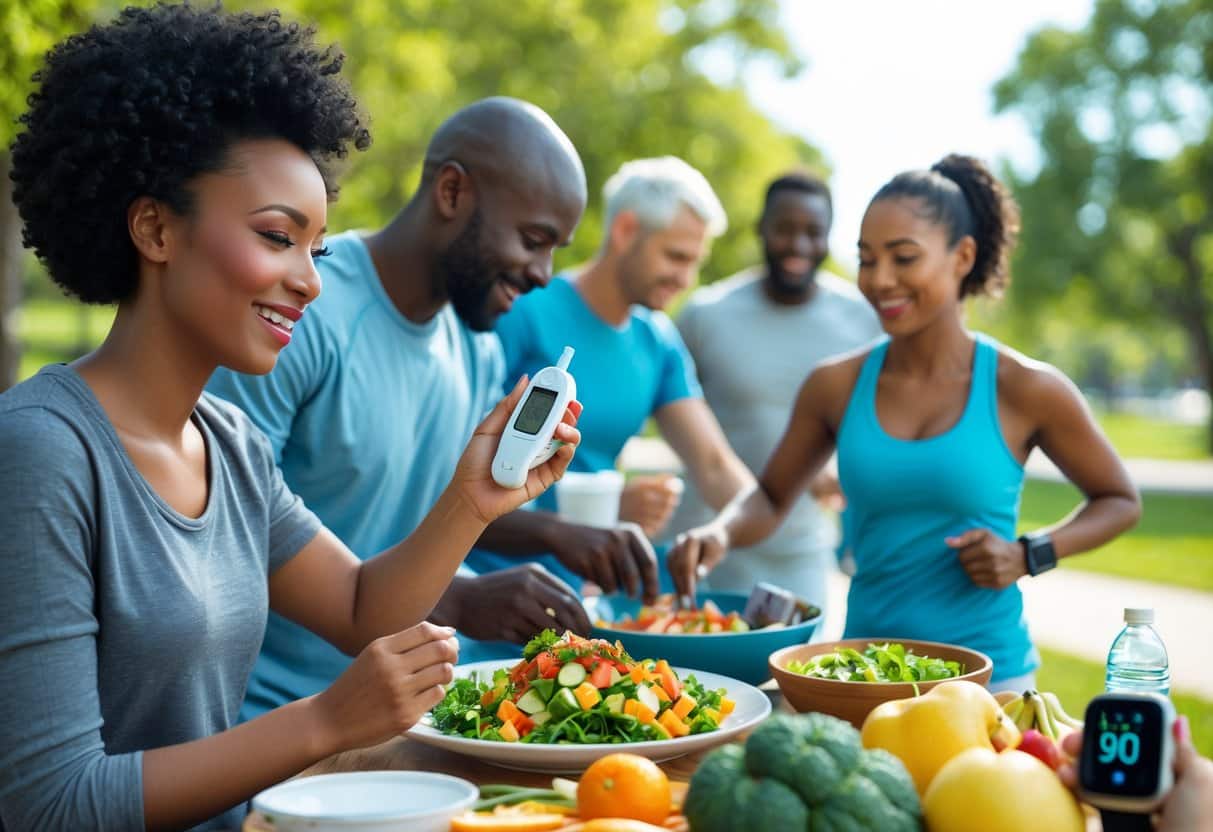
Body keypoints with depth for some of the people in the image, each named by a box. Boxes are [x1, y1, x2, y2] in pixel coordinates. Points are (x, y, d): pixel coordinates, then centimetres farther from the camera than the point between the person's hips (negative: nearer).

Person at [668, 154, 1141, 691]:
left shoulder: (1023, 389, -7)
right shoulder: (837, 386, -1)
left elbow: (1120, 501, 5)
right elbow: (770, 498, 10)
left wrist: (1028, 556, -11)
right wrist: (721, 533, -11)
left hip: (989, 676, -2)